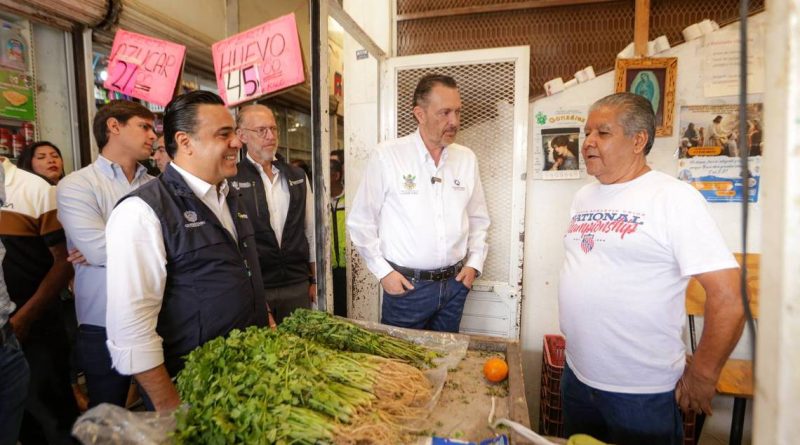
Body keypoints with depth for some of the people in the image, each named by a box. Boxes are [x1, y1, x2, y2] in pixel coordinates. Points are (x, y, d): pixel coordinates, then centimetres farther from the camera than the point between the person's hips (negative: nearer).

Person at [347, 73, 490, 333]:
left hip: (455, 283, 4)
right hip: (406, 284, -4)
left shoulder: (466, 158, 3)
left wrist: (474, 263, 4)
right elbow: (360, 222, -6)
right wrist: (383, 271, -8)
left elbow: (478, 218, 13)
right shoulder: (386, 156, -11)